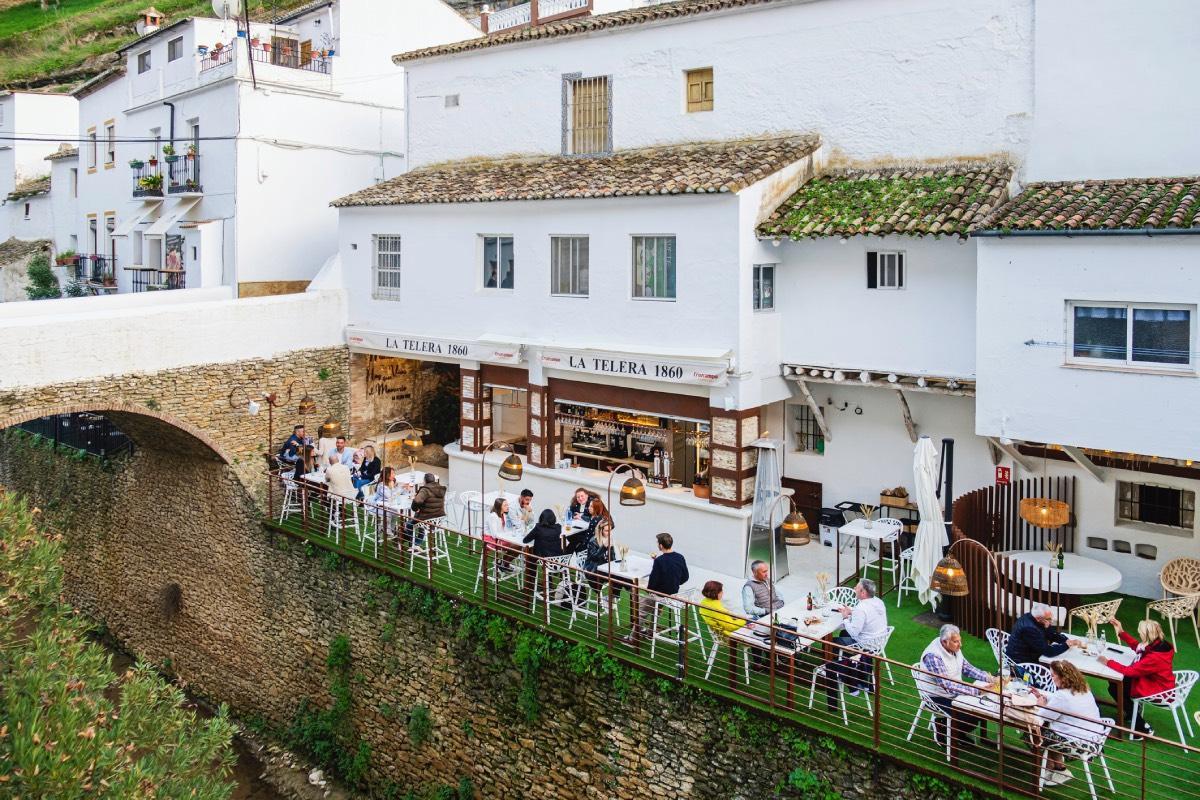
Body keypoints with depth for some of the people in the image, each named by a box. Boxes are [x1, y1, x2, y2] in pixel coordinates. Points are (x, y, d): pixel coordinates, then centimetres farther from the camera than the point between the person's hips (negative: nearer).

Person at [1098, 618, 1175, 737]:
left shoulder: (1155, 657, -35)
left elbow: (1130, 671, -27)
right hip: (1154, 679, 9)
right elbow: (1137, 647, 11)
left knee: (1114, 688, 0)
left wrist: (1108, 662, -15)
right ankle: (1132, 713, 28)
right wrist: (1121, 632, 9)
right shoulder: (1159, 644, -9)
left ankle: (1143, 728, 9)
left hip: (1159, 692, -9)